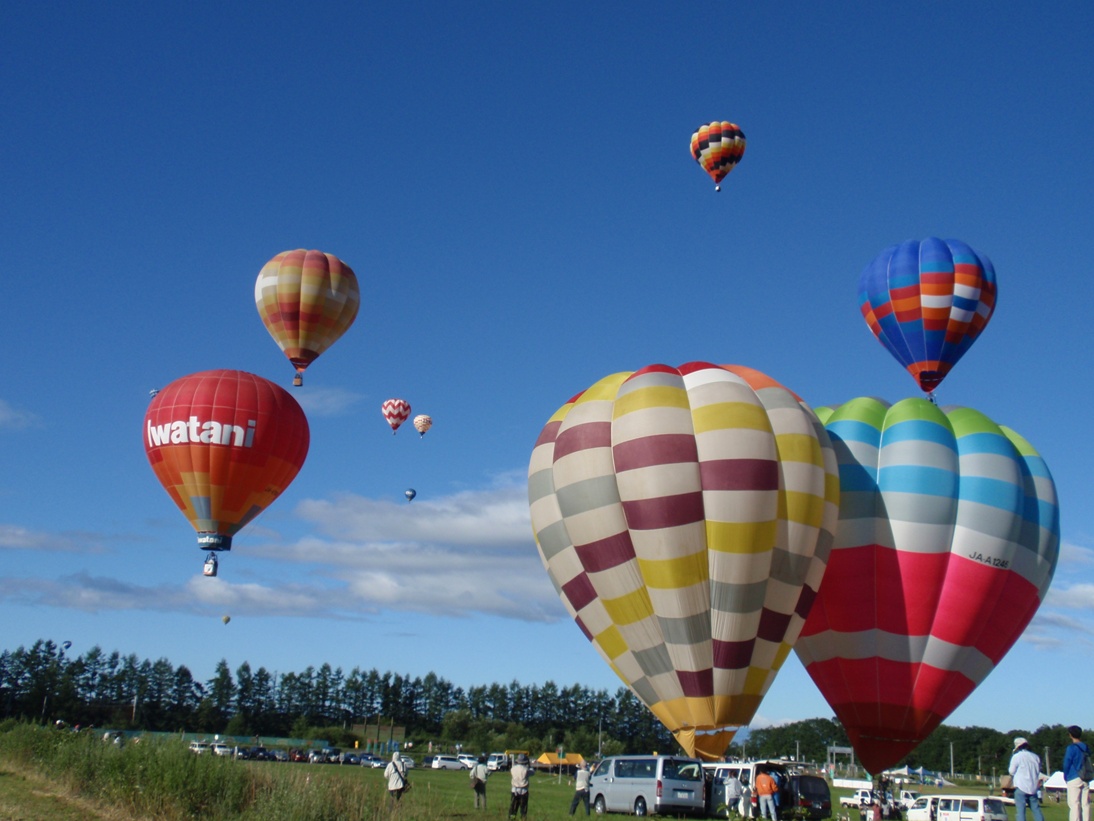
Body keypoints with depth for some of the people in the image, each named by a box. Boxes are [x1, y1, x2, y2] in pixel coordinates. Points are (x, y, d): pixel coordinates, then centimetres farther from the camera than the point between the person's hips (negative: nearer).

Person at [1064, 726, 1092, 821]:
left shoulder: (1071, 748, -10)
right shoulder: (1086, 747, 9)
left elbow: (1066, 764, -8)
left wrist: (1066, 777, 6)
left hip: (1074, 779, -6)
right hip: (1086, 780, 6)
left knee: (1074, 804, -6)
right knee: (1085, 804, 7)